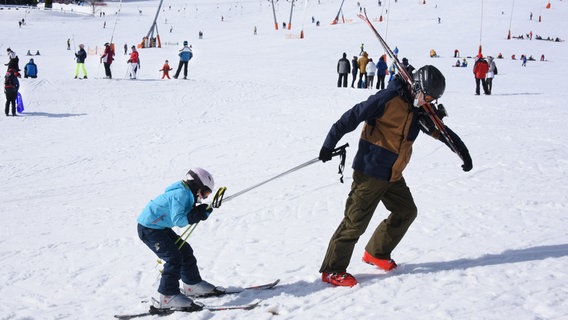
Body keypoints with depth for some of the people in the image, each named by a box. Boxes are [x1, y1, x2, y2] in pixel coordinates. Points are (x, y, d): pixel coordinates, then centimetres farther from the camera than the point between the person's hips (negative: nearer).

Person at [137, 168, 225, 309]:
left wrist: (204, 211, -9)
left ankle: (193, 285, 28)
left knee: (185, 251, 14)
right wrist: (196, 215, -24)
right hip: (148, 229, -11)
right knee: (174, 258, -15)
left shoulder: (186, 194, 9)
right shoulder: (180, 194, -22)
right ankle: (168, 297, -10)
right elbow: (178, 220, -30)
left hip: (160, 227, 11)